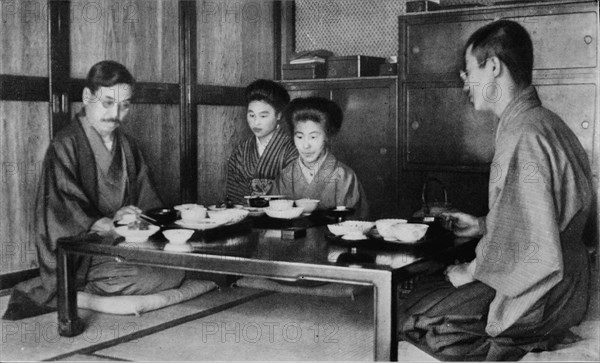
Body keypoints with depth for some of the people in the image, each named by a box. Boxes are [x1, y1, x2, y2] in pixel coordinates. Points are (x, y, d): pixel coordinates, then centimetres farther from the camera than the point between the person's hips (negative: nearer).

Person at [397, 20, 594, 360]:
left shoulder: (525, 136, -23)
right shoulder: (544, 122, 12)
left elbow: (534, 251, -27)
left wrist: (473, 271, -13)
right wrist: (484, 226, 16)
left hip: (537, 302, -10)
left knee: (409, 320, -8)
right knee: (417, 291, 10)